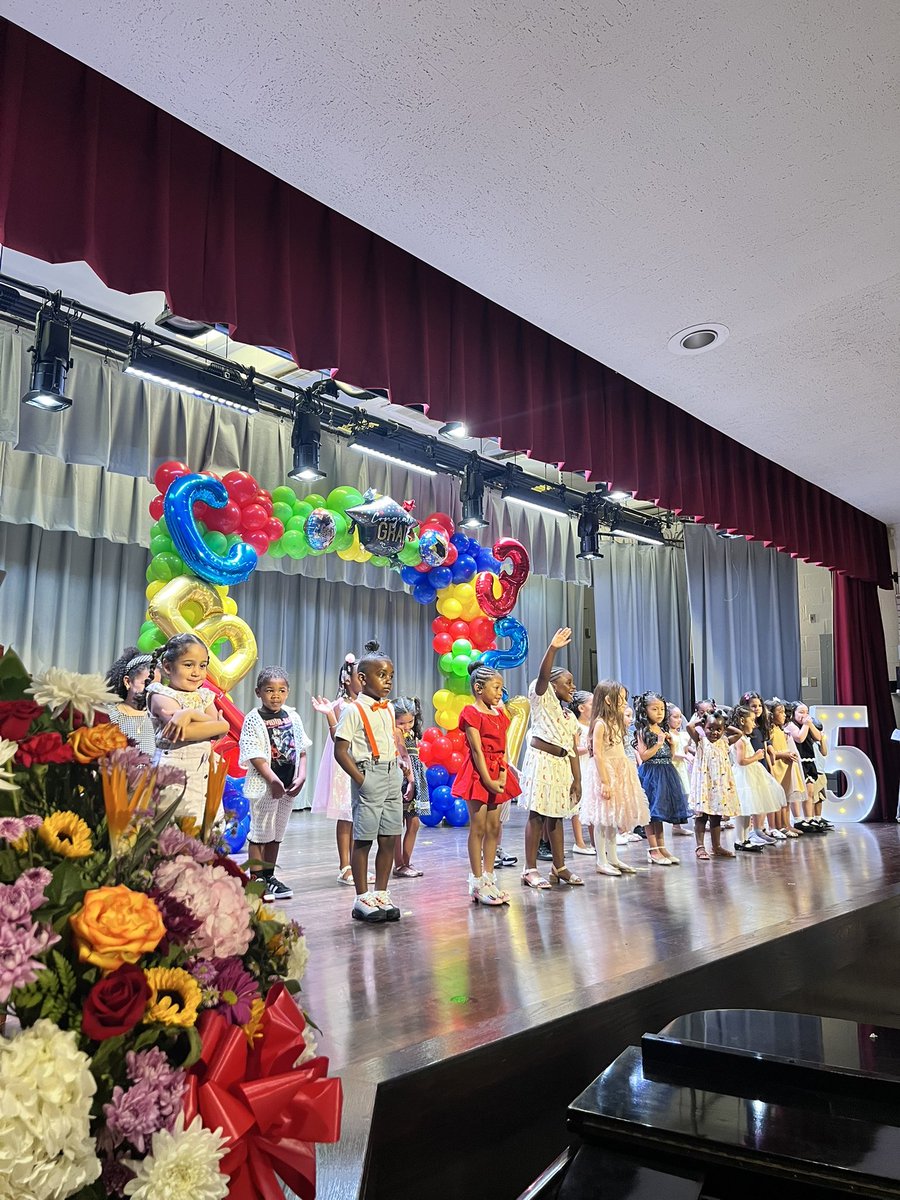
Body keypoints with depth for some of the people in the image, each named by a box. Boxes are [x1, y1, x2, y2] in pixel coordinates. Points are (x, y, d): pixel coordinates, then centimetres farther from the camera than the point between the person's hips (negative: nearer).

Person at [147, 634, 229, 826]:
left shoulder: (204, 697, 13)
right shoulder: (162, 695, -3)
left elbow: (221, 732, -5)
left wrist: (191, 713, -15)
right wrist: (218, 725, -9)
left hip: (203, 774, 5)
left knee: (198, 829, 3)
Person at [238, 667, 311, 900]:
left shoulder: (293, 717, 7)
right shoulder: (253, 719, -8)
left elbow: (301, 750, 9)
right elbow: (255, 755, -15)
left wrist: (301, 777, -3)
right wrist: (273, 780, -21)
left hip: (289, 785, 6)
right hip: (264, 784, -5)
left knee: (277, 833, 14)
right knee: (260, 832, 1)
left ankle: (269, 876, 26)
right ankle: (256, 879, 11)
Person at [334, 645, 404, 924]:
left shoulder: (389, 709, 12)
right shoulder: (354, 710, -9)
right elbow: (340, 752, -12)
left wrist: (398, 772, 9)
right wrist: (361, 779, -15)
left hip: (392, 776, 7)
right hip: (368, 777, -7)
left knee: (390, 839, 9)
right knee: (363, 839, 2)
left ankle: (381, 894, 20)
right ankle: (362, 898, 12)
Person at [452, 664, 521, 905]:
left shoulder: (499, 714, 14)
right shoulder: (471, 713, -9)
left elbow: (503, 749, 10)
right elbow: (477, 750, -14)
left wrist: (503, 776, -4)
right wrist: (488, 780, -17)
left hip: (496, 774, 7)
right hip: (478, 773, -7)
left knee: (494, 827, 9)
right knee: (478, 827, -2)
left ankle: (488, 878, 17)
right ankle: (477, 882, 5)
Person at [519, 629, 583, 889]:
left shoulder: (570, 716, 17)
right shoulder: (542, 697, 0)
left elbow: (573, 751, 14)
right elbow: (543, 675, -20)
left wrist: (577, 780, 9)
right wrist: (553, 648, -33)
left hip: (561, 764, 7)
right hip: (540, 759, -7)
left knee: (556, 815, 12)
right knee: (537, 813, -5)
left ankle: (559, 867, 20)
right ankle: (530, 869, 0)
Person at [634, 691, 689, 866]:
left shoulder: (663, 730, 13)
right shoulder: (642, 731, -8)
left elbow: (669, 755, 18)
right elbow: (643, 756, -15)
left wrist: (671, 743, 1)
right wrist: (659, 743, -17)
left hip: (666, 773, 7)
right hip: (650, 774, -7)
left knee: (660, 811, 12)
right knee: (651, 812, -3)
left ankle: (661, 847, 19)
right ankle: (653, 850, 1)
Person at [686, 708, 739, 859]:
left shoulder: (724, 742, 10)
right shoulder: (701, 741, -5)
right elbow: (689, 727, -20)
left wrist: (725, 726, 11)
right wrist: (696, 718, -3)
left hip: (720, 784, 5)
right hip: (704, 783, -5)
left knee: (716, 817, 12)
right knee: (701, 815, -1)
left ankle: (717, 847, 20)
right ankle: (700, 847, 3)